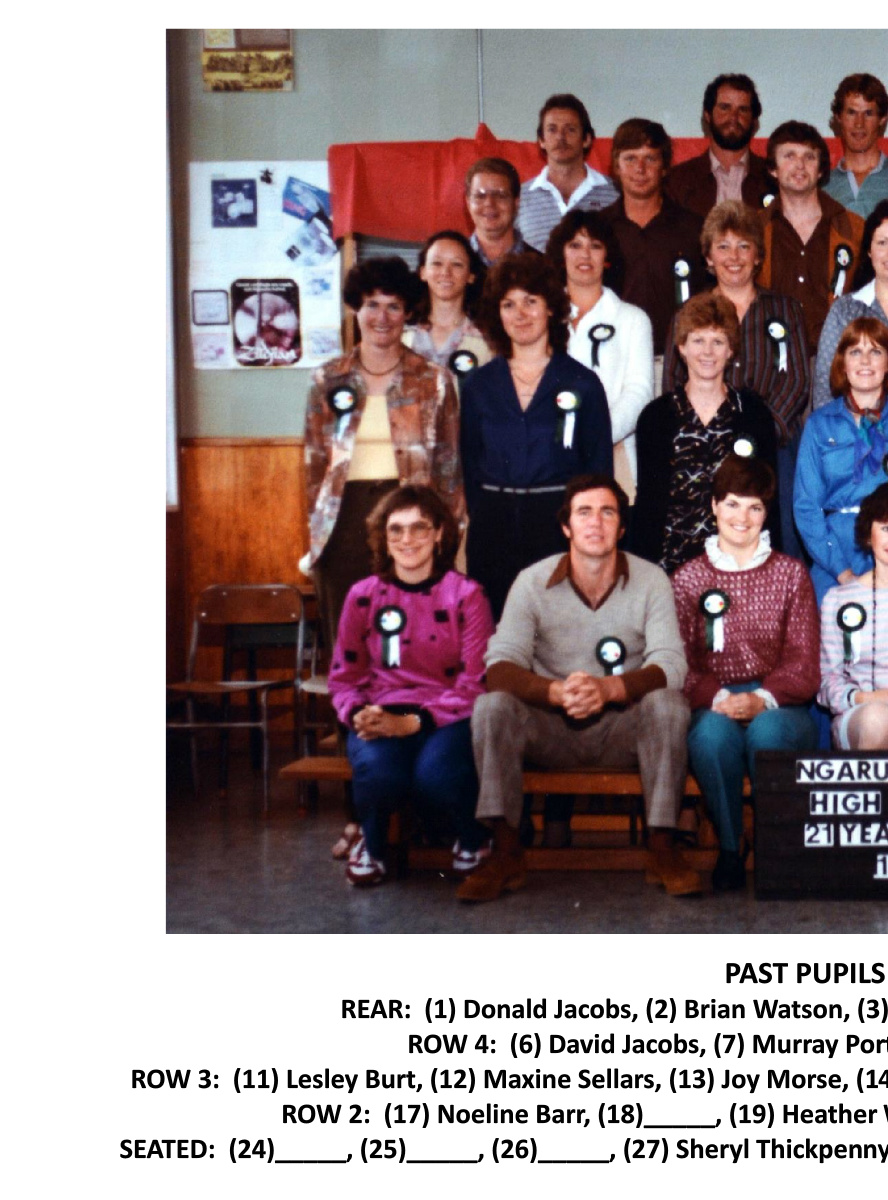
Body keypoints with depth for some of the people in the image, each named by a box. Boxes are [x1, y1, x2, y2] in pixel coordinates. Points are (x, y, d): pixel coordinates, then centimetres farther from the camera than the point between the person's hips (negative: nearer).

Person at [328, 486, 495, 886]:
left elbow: (474, 683, -5)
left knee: (436, 775, -35)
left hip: (447, 718, -1)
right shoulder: (364, 596, 7)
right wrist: (358, 714, -12)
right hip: (382, 715, 1)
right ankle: (372, 843, 3)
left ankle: (473, 842, 4)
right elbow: (344, 676, 12)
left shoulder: (466, 595, 1)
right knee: (377, 771, -35)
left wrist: (412, 722, -18)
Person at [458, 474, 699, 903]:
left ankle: (662, 847, -19)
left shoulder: (650, 581, -5)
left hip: (624, 729, 0)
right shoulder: (533, 582, -5)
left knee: (668, 704, -30)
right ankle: (506, 850, -19)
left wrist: (608, 688, -38)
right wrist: (556, 691, -37)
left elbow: (670, 665, -17)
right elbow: (499, 666, -15)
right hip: (552, 730, 0)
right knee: (492, 705, -26)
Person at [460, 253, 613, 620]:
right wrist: (480, 521, 4)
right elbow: (469, 465, 13)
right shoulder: (478, 385, 10)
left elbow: (599, 469, 3)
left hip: (558, 525, -2)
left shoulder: (582, 383, 3)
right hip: (492, 530, 2)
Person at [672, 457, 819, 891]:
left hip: (779, 706, 0)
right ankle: (729, 847, -17)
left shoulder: (791, 574, 11)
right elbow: (681, 663, 2)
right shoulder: (688, 579, 11)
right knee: (712, 732, -36)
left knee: (767, 730, -36)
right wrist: (718, 698, -18)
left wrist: (762, 699, -16)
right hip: (714, 705, 0)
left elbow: (802, 663, 3)